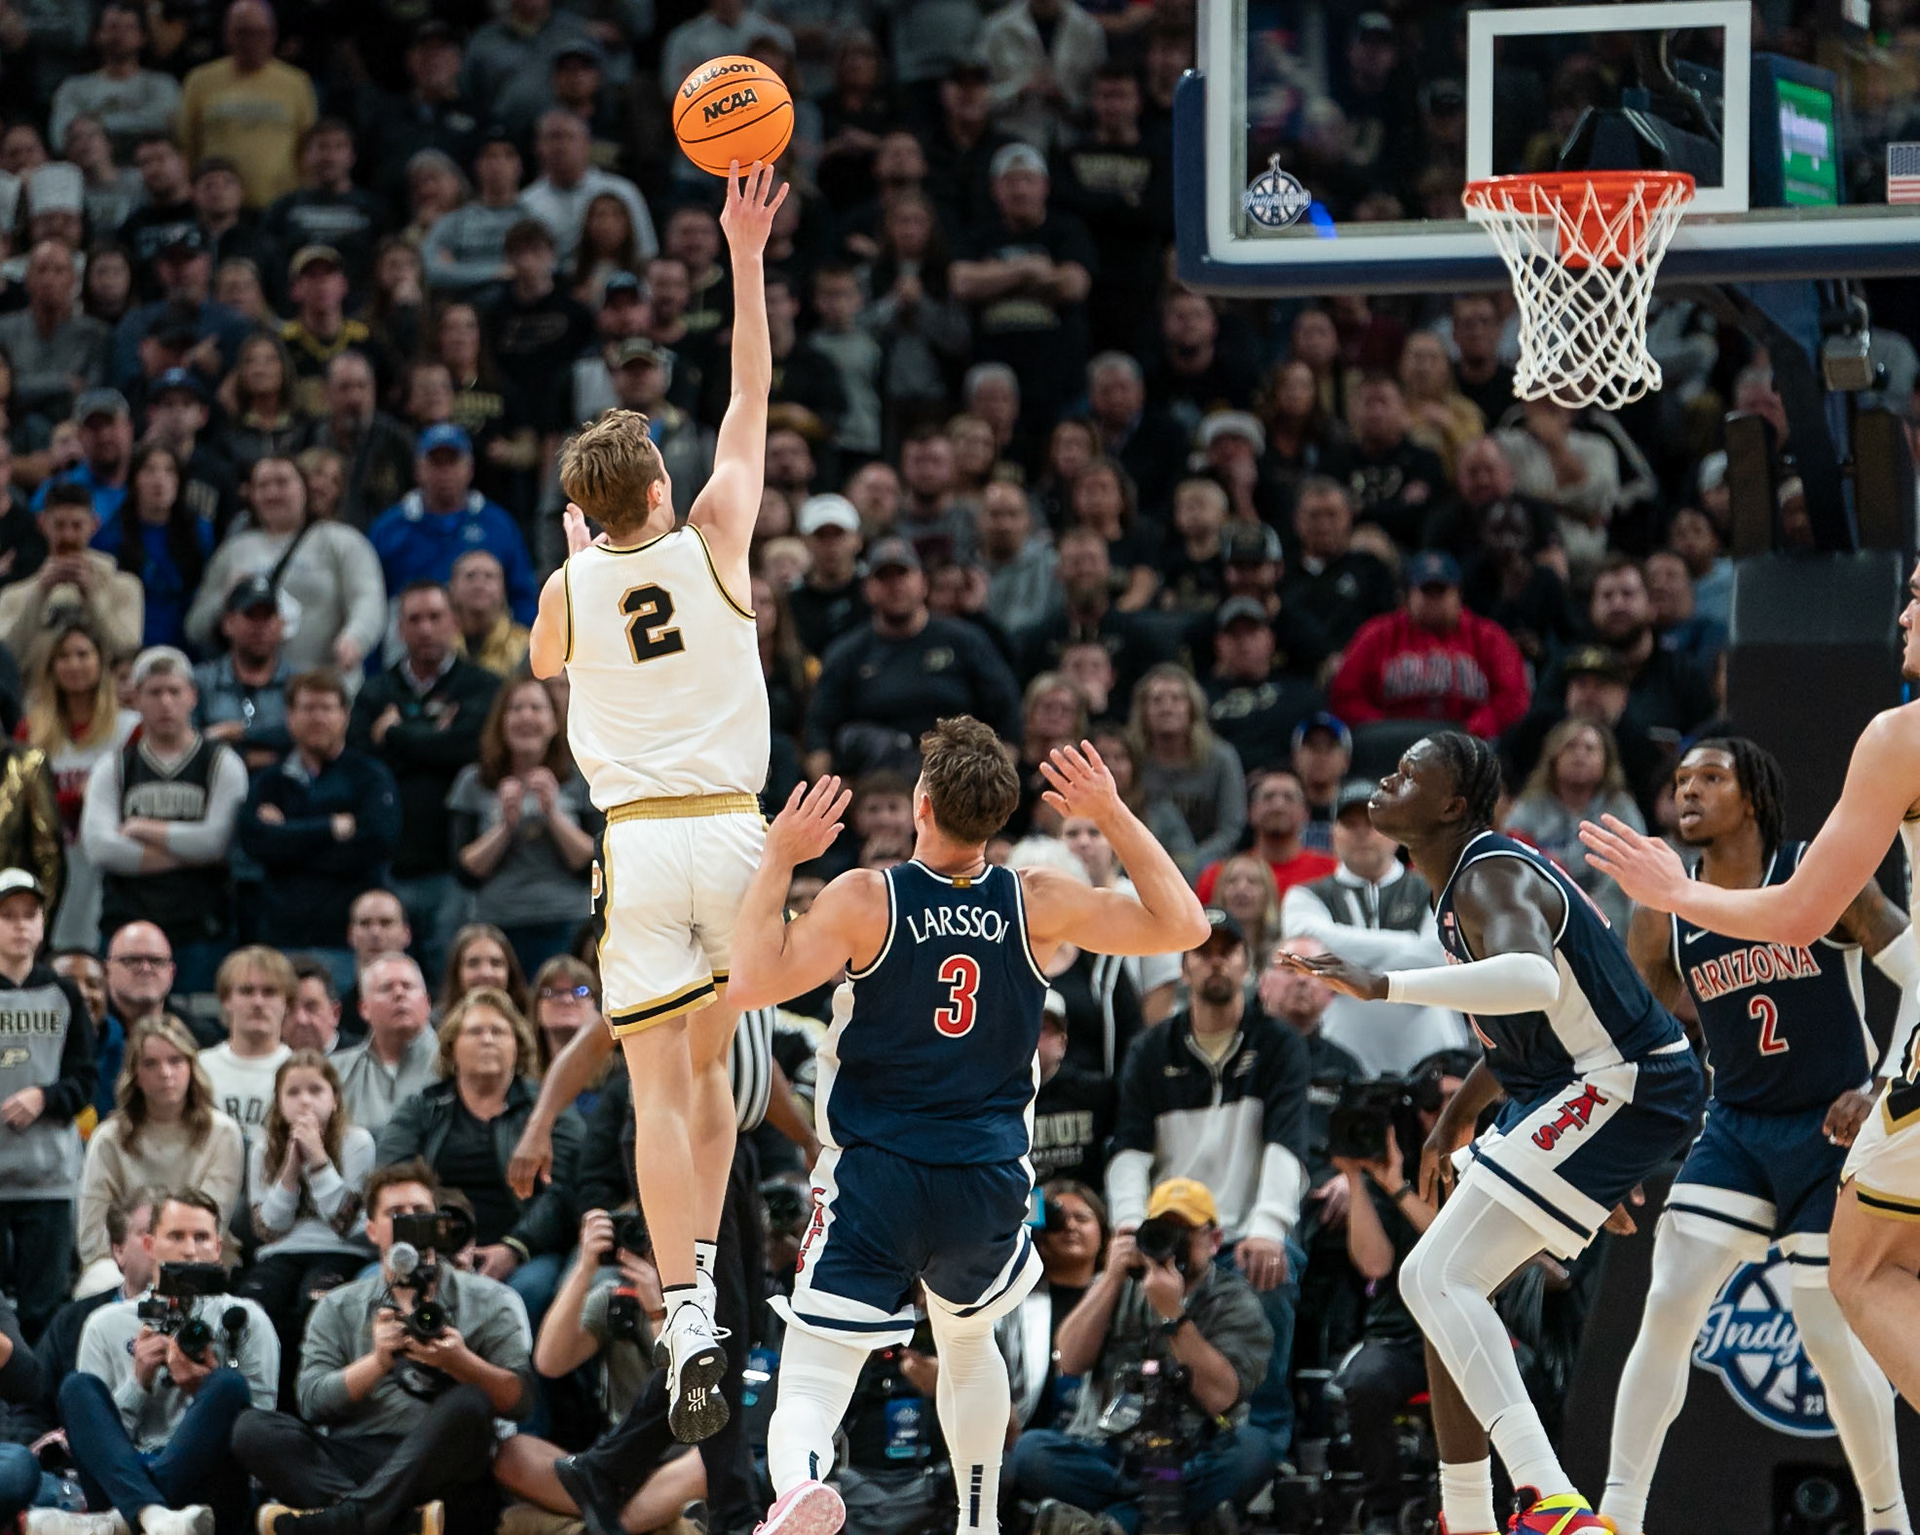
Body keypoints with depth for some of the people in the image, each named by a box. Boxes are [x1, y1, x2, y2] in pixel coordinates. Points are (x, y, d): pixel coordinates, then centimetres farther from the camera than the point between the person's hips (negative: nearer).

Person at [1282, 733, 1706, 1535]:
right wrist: (1458, 1117, 29)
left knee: (1436, 1278, -20)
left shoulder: (1490, 880, -18)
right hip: (1565, 1085, 11)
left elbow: (1535, 980, -42)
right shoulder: (1471, 878, 15)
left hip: (1619, 1088, -11)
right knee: (1445, 1283, 16)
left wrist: (1386, 986, -43)